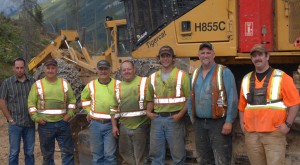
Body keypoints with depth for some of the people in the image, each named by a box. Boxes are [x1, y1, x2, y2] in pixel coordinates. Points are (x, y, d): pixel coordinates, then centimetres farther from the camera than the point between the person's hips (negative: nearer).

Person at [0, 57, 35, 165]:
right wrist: (10, 119, -6)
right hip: (15, 124, -2)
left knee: (29, 152, 9)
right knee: (14, 152, 3)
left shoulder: (32, 82, 5)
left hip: (30, 124, 2)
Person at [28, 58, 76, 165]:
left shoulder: (64, 83, 6)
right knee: (47, 153, 9)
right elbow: (31, 103, 0)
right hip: (45, 124, -1)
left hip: (62, 123, 2)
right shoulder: (38, 85, -1)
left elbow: (72, 100, 12)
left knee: (67, 152, 5)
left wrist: (70, 113, -1)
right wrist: (36, 118, -10)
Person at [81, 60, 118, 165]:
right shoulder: (91, 85, 6)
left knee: (110, 155, -2)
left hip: (111, 124, -3)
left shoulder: (117, 85, -3)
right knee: (97, 155, 11)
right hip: (95, 124, 3)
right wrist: (89, 111, 13)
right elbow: (84, 98, 24)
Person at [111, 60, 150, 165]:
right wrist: (114, 126, 7)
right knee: (126, 156, 15)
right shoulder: (117, 86, 7)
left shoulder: (144, 82, -4)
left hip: (140, 126, -4)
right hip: (124, 127, 4)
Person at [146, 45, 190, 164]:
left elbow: (189, 98, -5)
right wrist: (148, 111, 1)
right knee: (156, 154, 10)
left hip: (174, 119, -4)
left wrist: (181, 113, -16)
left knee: (178, 155, 2)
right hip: (157, 119, 4)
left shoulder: (181, 75, -1)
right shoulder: (153, 77, 12)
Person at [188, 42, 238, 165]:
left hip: (219, 123, -6)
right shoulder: (195, 74, 12)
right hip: (199, 124, 6)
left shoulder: (224, 72, -6)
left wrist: (229, 121, -16)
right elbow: (191, 98, 17)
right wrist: (192, 117, 11)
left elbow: (232, 98, -11)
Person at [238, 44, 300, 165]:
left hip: (274, 133, -4)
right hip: (251, 134, 4)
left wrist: (288, 124, -10)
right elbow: (242, 105, 18)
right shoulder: (246, 79, 13)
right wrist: (242, 123, 7)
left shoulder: (281, 78, -2)